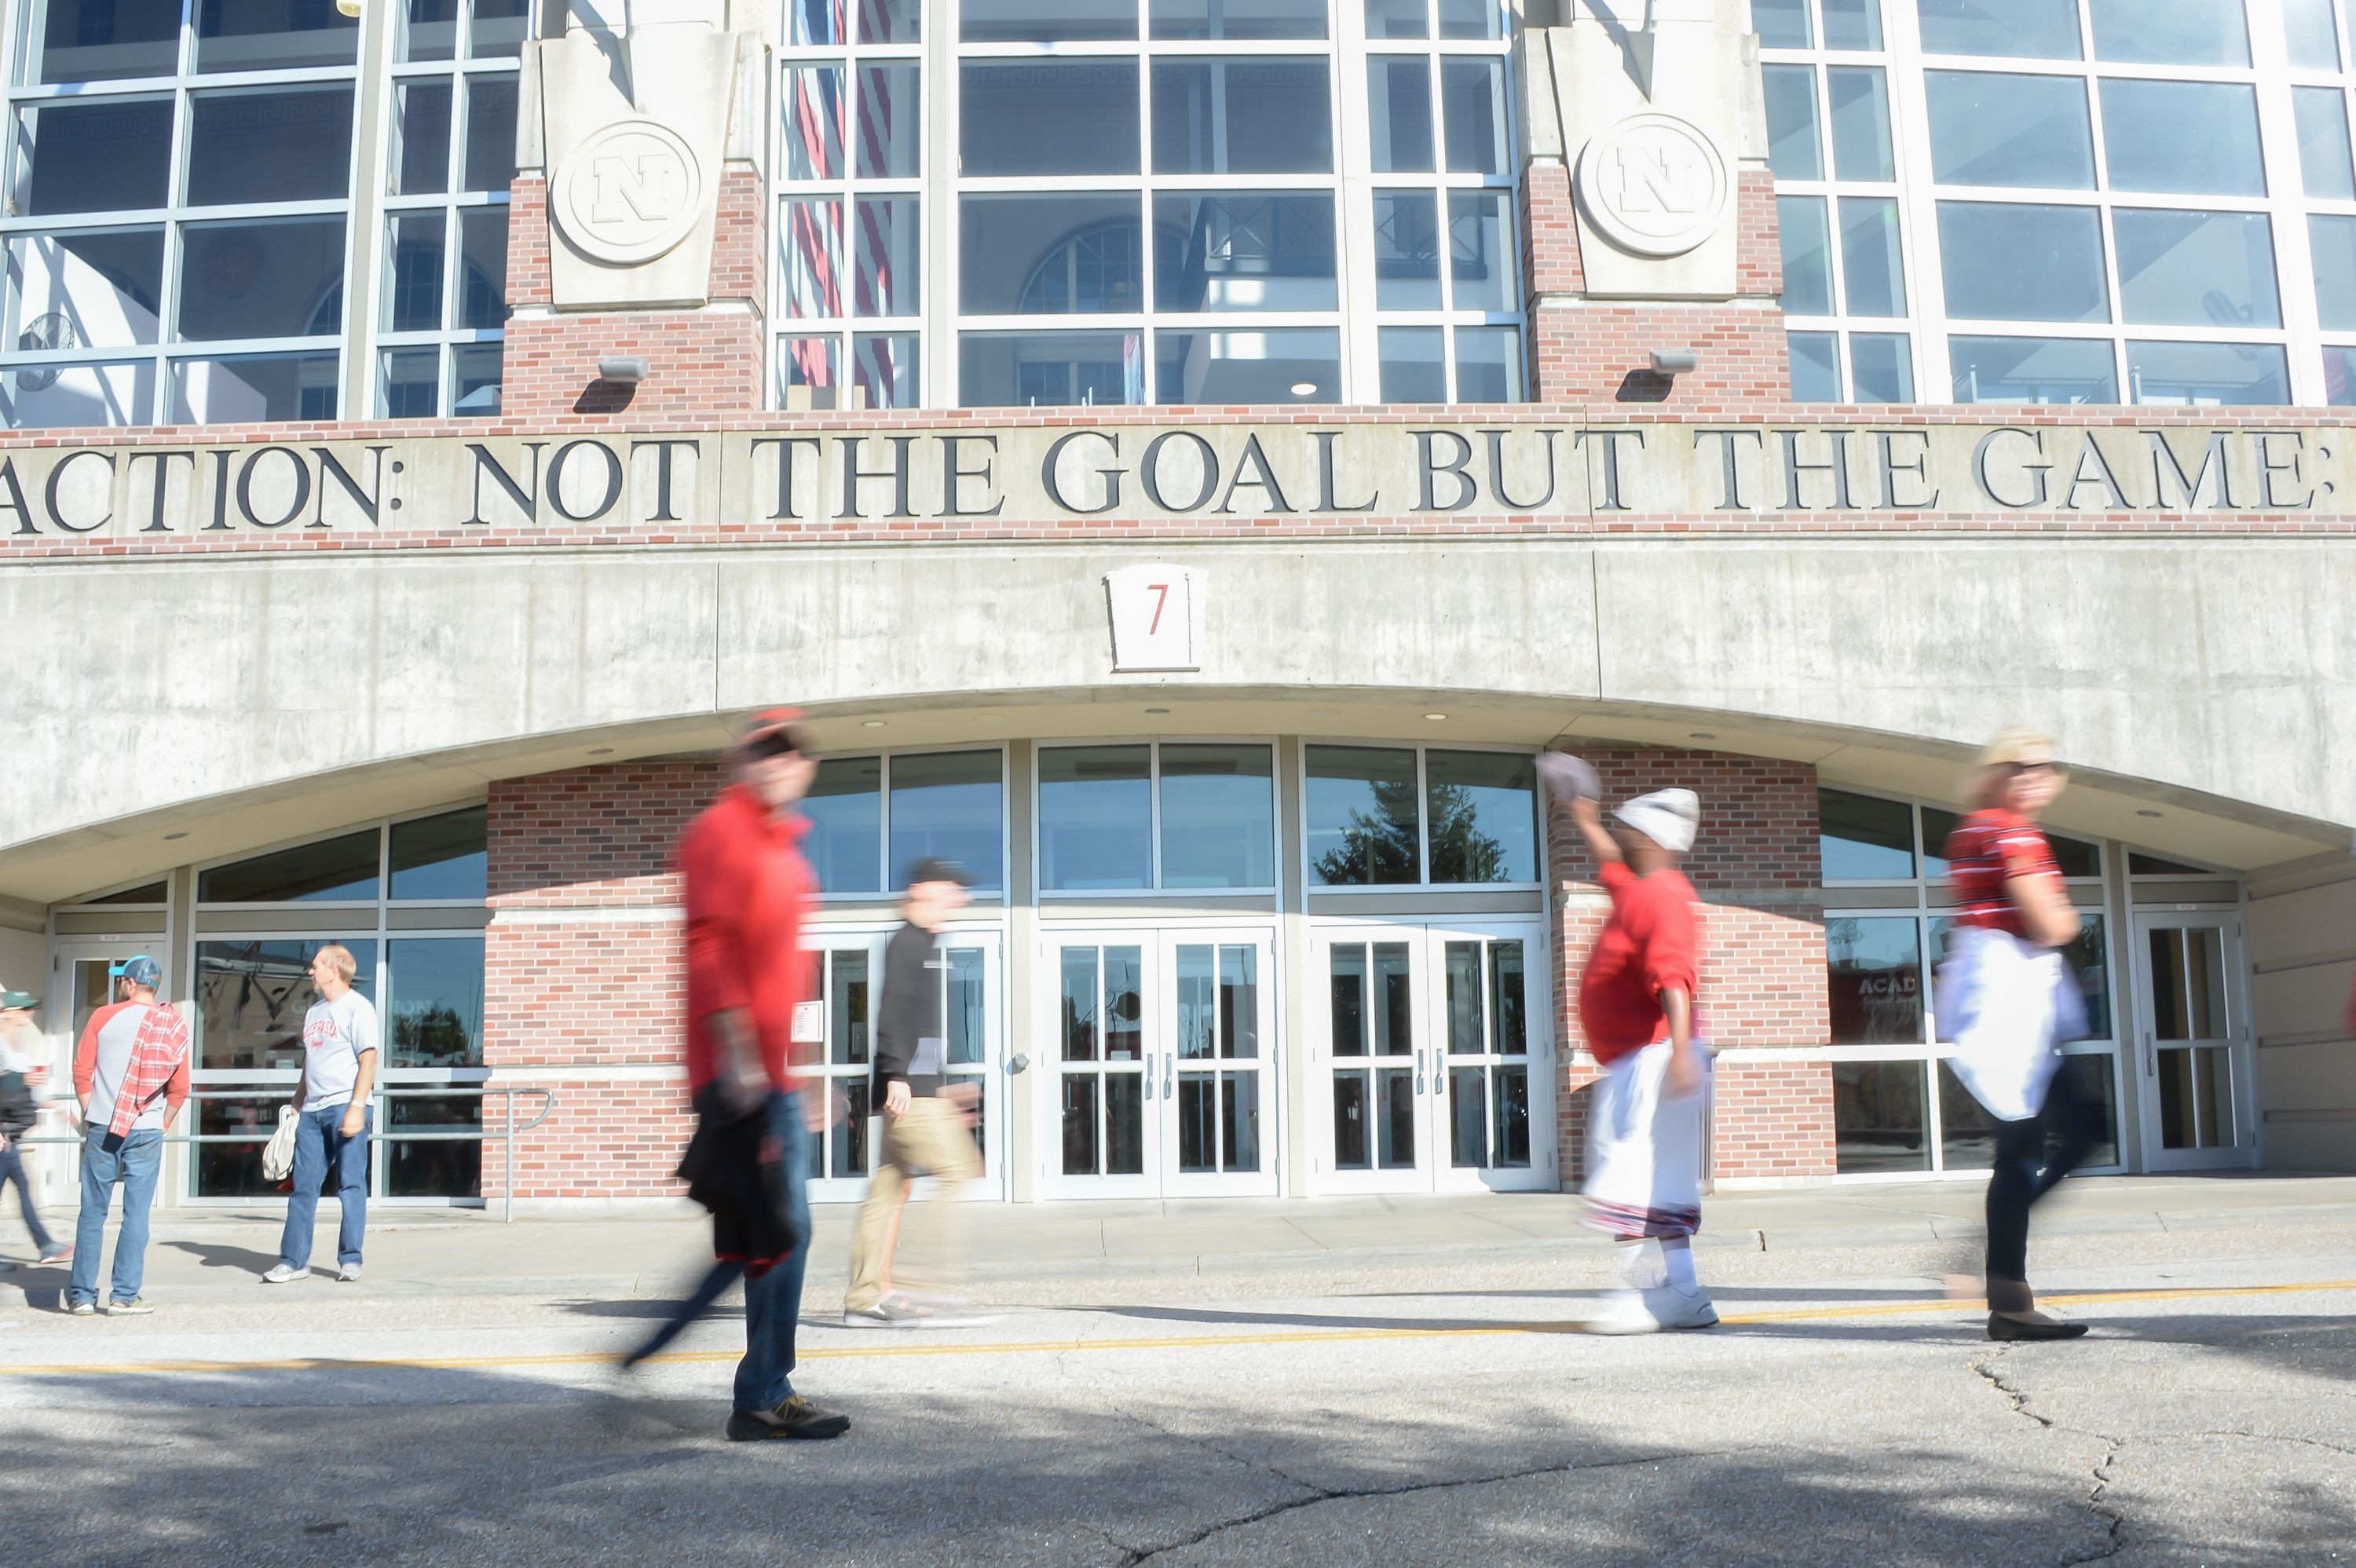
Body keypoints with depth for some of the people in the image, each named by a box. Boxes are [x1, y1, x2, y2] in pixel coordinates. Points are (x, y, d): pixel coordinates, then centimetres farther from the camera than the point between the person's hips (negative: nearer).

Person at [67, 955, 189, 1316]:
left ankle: (82, 1295, 10)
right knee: (136, 1214, 2)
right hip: (146, 1132, 0)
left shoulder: (104, 1017, -1)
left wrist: (89, 1117, 11)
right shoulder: (175, 1027, 3)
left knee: (92, 1213, 7)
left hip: (102, 1127, 0)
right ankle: (124, 1296, 2)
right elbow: (179, 1089, 3)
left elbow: (82, 1072, 0)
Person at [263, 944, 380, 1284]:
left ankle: (350, 1261, 3)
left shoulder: (357, 1007, -6)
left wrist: (357, 1107, -19)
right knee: (303, 1186, 6)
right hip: (312, 1110, 8)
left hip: (345, 1107, -8)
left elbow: (368, 1059, -12)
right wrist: (296, 1106, 19)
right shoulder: (315, 1011, 19)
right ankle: (293, 1260, 11)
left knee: (351, 1185, -3)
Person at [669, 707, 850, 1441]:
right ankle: (763, 1399, -4)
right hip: (739, 1073, -10)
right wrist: (735, 1048, -24)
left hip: (777, 1075, 10)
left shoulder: (785, 850, 21)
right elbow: (710, 942, -17)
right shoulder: (720, 831, -7)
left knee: (786, 1230, 12)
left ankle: (768, 1393, 19)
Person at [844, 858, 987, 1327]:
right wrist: (897, 1074, -24)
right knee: (957, 1172, -12)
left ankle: (866, 1296, 11)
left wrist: (943, 1086, 27)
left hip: (917, 1087, 10)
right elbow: (893, 1010, -18)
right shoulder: (907, 942, -8)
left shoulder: (921, 946, 22)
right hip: (910, 1088, -10)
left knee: (890, 1188, 9)